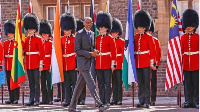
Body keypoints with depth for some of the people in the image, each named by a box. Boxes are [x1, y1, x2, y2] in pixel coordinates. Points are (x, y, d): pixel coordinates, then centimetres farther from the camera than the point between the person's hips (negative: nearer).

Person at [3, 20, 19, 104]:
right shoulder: (5, 43, 13)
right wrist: (5, 56, -5)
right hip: (7, 65, 5)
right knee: (9, 82, 7)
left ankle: (16, 99, 0)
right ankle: (11, 98, 12)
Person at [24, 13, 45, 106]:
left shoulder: (38, 39, -3)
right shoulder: (26, 40, 12)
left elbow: (42, 52, -6)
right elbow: (23, 50, 15)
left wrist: (41, 64, -10)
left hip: (36, 64, -5)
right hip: (28, 64, 5)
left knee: (36, 82, -4)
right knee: (31, 83, 8)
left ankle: (37, 100, -2)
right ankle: (31, 99, 11)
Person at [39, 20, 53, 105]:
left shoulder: (50, 43, -3)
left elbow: (52, 55, -8)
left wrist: (51, 66, -14)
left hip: (48, 66, -6)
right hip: (43, 65, 6)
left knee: (49, 82, -5)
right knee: (43, 83, 7)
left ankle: (50, 99, -2)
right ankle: (44, 99, 11)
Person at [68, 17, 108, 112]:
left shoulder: (92, 34, 13)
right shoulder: (80, 34, -10)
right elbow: (77, 50, -13)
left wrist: (94, 52, 0)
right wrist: (90, 54, -19)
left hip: (89, 62, 8)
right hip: (83, 62, -8)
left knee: (80, 84, 10)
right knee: (91, 84, -10)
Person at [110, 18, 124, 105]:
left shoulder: (121, 41, -1)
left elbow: (124, 53, -4)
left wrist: (123, 63, -11)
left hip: (119, 65, -4)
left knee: (119, 82, -3)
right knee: (114, 83, 7)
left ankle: (119, 100, 0)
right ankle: (114, 99, 11)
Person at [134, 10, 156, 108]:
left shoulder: (148, 37, -2)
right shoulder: (135, 37, 11)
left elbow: (152, 50, -3)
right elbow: (133, 49, 15)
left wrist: (152, 63, -7)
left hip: (146, 63, -5)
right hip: (137, 63, 5)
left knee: (146, 82, -4)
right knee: (140, 83, 7)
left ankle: (146, 102, -3)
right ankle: (141, 101, 11)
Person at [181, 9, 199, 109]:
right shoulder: (183, 37, 8)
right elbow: (181, 51, 11)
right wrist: (180, 62, 8)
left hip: (196, 64, -3)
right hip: (186, 64, 3)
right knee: (187, 84, 6)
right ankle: (188, 101, 12)